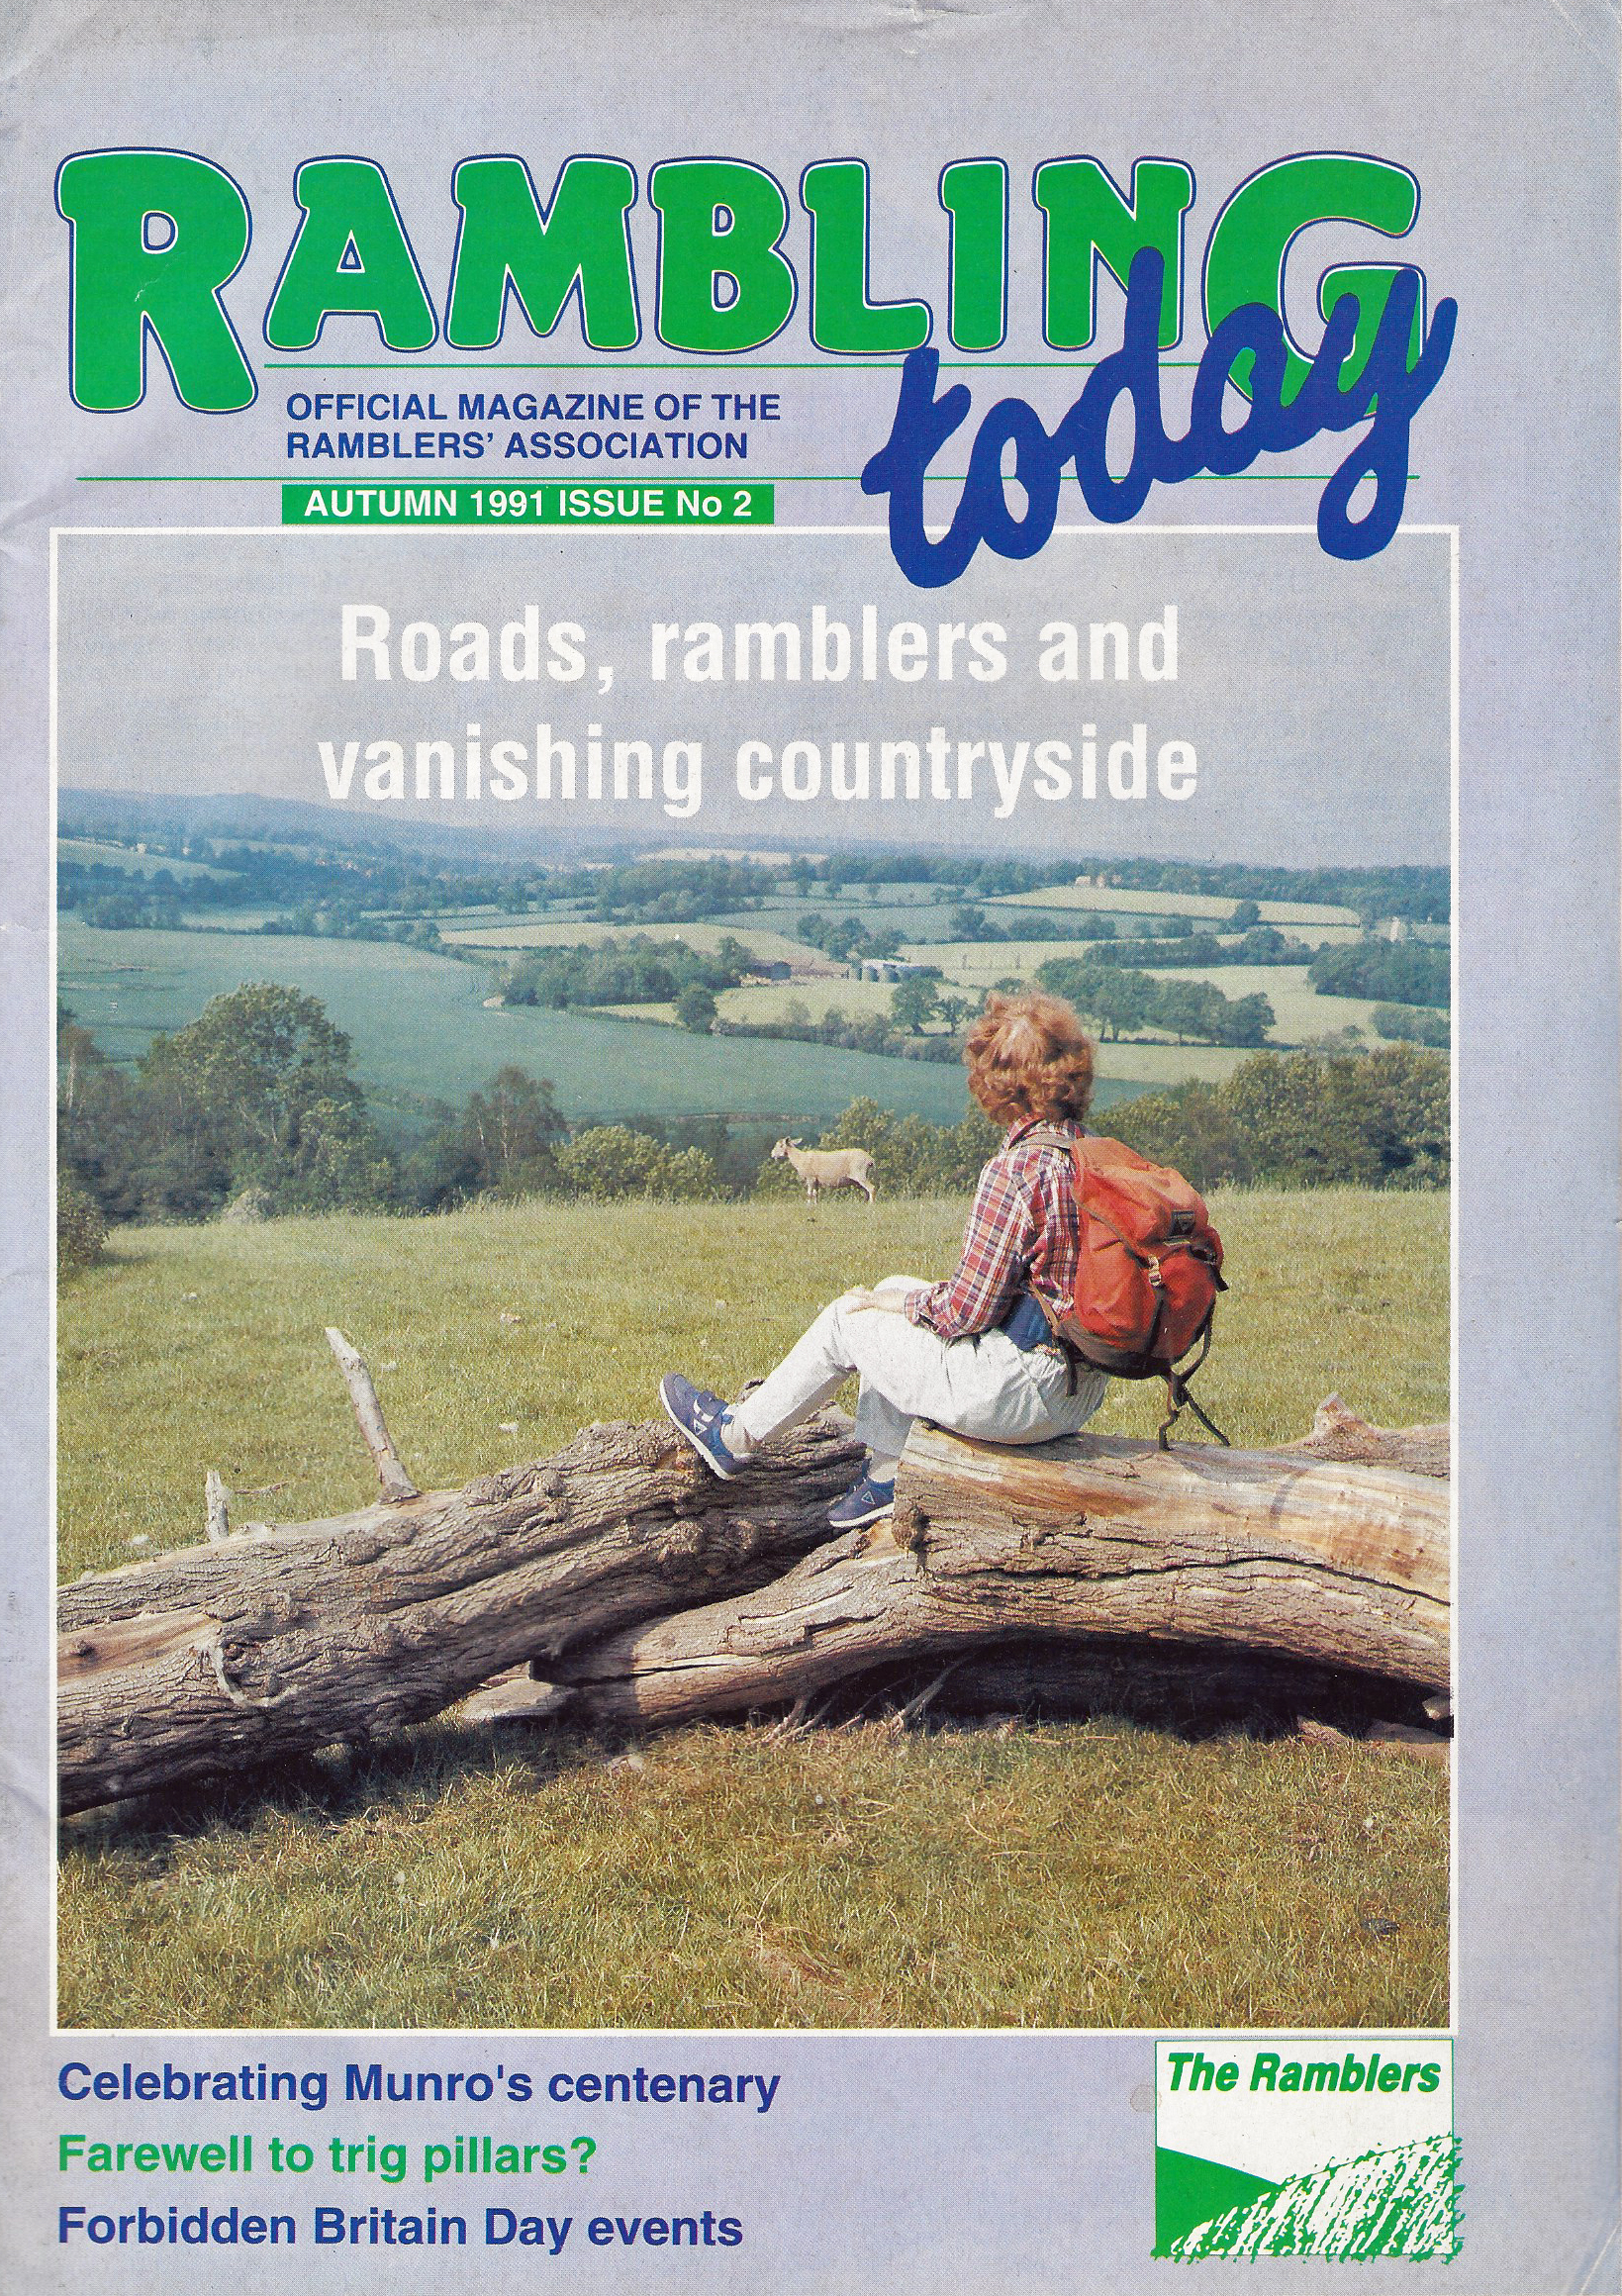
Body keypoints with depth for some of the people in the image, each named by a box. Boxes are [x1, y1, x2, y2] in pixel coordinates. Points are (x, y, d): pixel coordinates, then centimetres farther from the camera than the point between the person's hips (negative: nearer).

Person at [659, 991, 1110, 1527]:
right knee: (895, 1289, 21)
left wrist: (895, 1302, 2)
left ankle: (732, 1434, 31)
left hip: (1023, 1394, -8)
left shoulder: (1016, 1170, -22)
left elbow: (967, 1312, -19)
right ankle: (887, 1477, 25)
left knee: (848, 1319, 9)